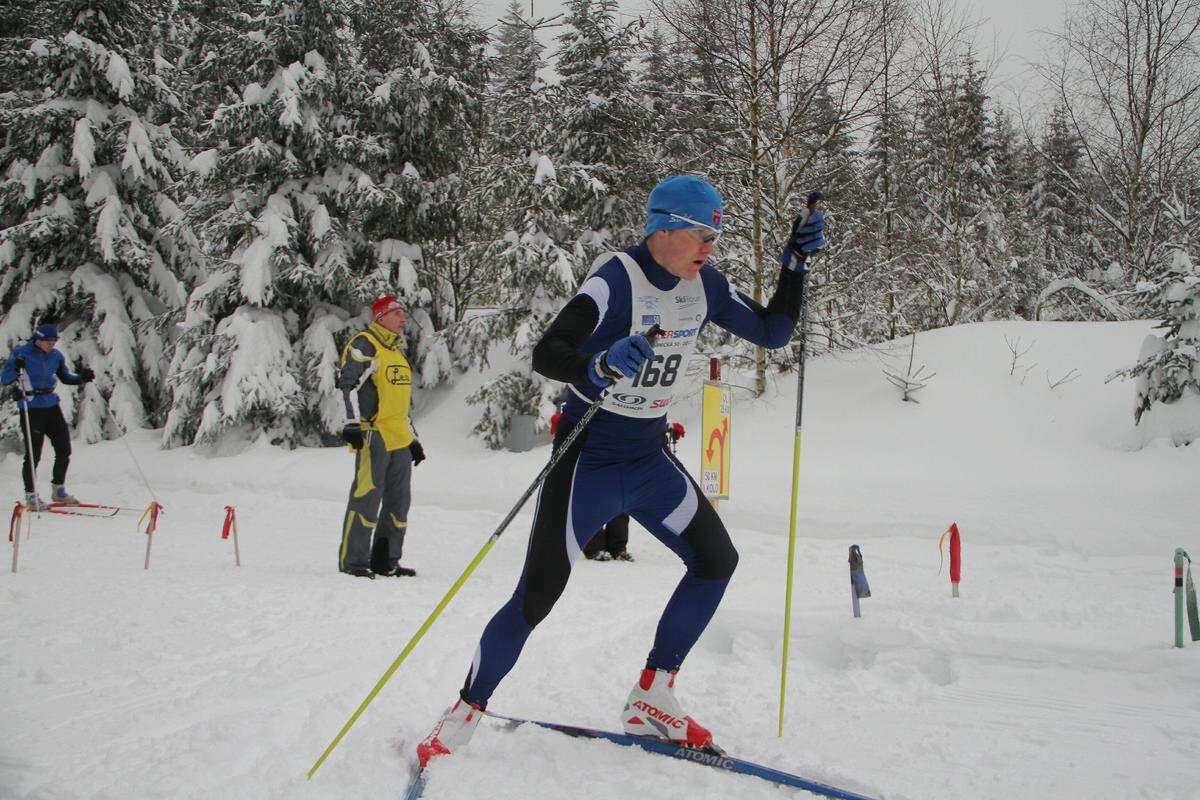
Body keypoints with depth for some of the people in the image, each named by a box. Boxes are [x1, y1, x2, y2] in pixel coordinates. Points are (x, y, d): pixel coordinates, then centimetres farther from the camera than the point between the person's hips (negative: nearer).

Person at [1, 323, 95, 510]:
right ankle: (31, 496, 9)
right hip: (31, 408, -5)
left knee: (64, 449, 6)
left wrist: (81, 377, 2)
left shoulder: (55, 355, 6)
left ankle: (58, 490, 21)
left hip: (51, 405, 6)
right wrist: (16, 370, -27)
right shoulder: (20, 353, -8)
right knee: (33, 455, -4)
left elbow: (65, 376, 20)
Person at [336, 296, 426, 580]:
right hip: (374, 435, -9)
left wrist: (412, 438, 25)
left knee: (398, 501, 9)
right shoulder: (364, 345, -4)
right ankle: (352, 561, -3)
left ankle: (386, 561, 17)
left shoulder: (397, 350, 23)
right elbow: (347, 383, -14)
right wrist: (352, 424, -23)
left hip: (399, 439, 9)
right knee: (367, 497, -10)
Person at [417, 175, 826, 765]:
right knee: (537, 595, -9)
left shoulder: (705, 287, 1)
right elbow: (545, 354, -29)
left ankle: (651, 702, 15)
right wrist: (600, 367, -49)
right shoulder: (616, 280, -21)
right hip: (589, 458, -7)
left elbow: (772, 333, 10)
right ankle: (464, 715, 10)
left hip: (650, 461, 7)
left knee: (715, 560, 5)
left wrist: (795, 263, -2)